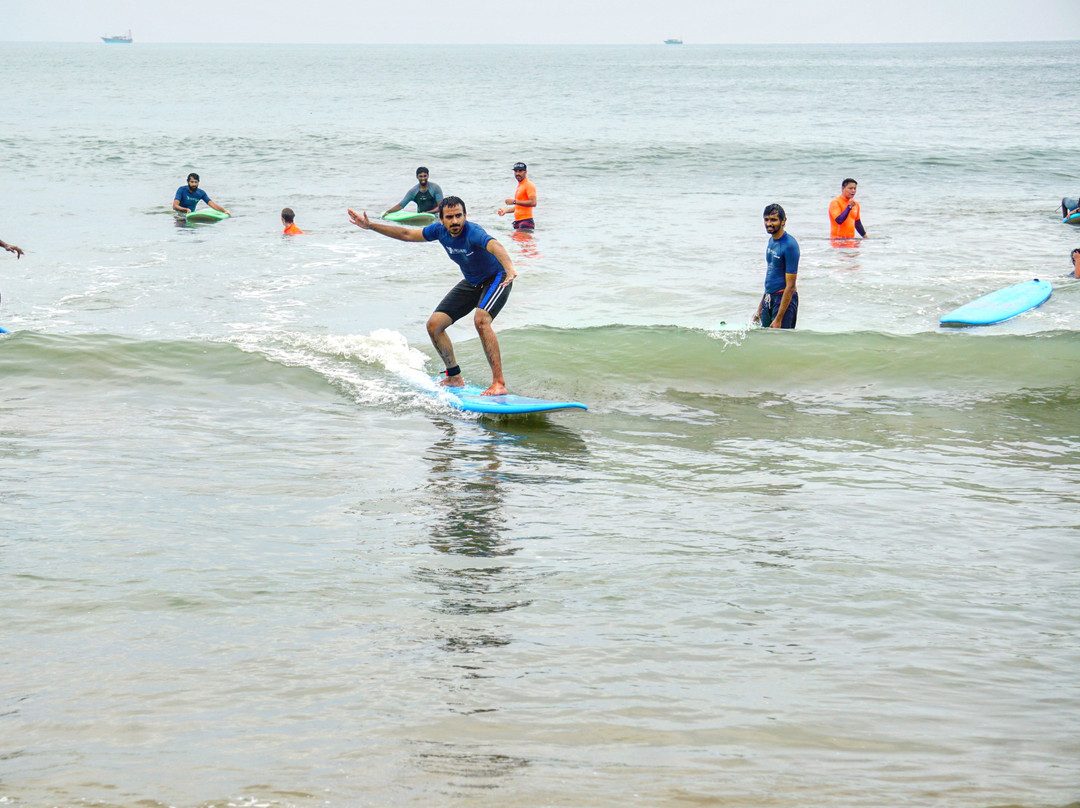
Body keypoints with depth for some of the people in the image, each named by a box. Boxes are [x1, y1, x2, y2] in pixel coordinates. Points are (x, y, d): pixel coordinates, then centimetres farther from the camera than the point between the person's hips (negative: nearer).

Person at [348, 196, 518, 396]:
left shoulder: (473, 233, -33)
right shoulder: (440, 230, -11)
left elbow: (495, 246, -54)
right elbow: (407, 234, 3)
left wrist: (509, 268, -74)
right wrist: (370, 226, 4)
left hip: (496, 278, -8)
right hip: (471, 282, 8)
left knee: (480, 319, -34)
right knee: (434, 325, 1)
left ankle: (499, 383, -34)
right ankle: (454, 378, 16)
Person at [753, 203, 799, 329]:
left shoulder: (790, 245, -16)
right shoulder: (771, 240, 11)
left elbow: (790, 286, -19)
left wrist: (778, 319, -22)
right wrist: (760, 309, 22)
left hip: (784, 300, -9)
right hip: (769, 299, 9)